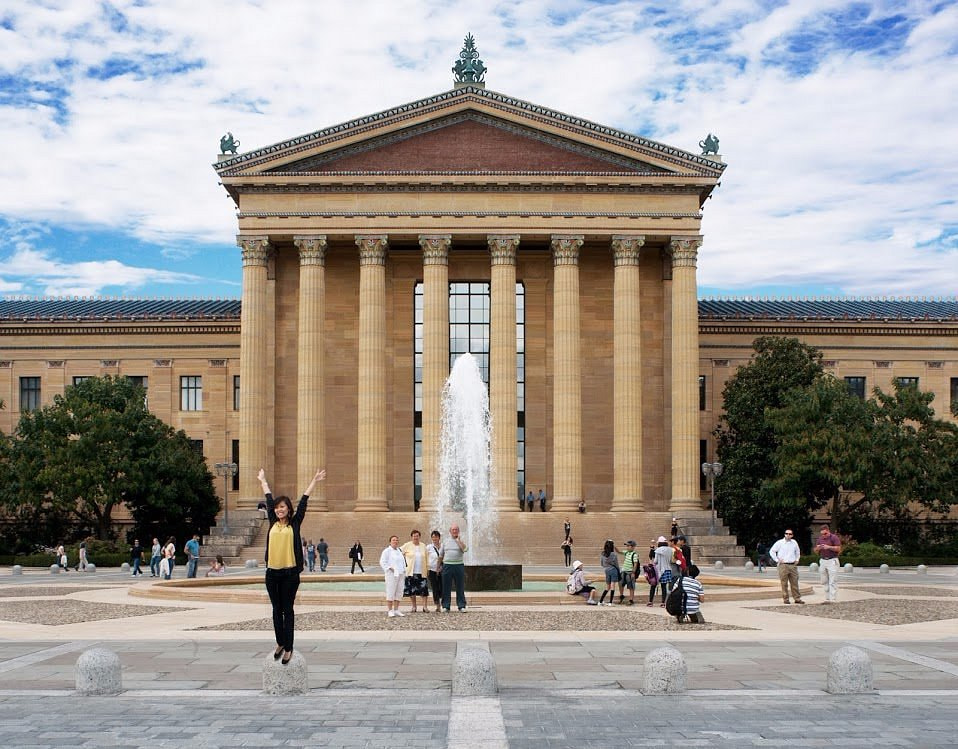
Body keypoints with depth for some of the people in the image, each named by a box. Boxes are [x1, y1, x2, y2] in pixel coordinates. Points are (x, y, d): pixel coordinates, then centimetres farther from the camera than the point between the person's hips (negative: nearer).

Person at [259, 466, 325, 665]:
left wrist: (314, 481, 9)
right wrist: (263, 481, 32)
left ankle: (288, 648, 5)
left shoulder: (295, 523, 0)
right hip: (272, 572, 3)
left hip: (290, 572, -3)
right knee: (276, 609, 11)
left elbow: (303, 502, 4)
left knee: (287, 610, 2)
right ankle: (280, 643, 22)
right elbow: (269, 500, 19)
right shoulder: (273, 522, 8)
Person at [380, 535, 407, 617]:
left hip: (400, 574, 7)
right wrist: (390, 568, -16)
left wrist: (404, 572, 14)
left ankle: (396, 610, 10)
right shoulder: (387, 551, -3)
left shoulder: (400, 551, 18)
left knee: (399, 592, 5)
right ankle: (389, 611, -3)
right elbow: (382, 562, -9)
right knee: (391, 592, -7)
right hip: (391, 574, -7)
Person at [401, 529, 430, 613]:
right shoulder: (407, 545, 2)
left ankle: (425, 607, -3)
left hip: (422, 572, 1)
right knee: (412, 590, 3)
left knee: (424, 589, -6)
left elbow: (427, 558, 14)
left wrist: (427, 569, 10)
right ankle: (414, 607, 14)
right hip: (411, 572, -1)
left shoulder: (423, 546, 11)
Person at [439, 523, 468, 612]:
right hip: (447, 565, 1)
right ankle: (445, 606, 6)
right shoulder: (445, 540, 11)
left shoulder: (461, 540, 7)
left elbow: (465, 549, -13)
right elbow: (441, 554, 16)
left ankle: (461, 606, 4)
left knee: (460, 587, 0)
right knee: (446, 587, 2)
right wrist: (439, 565, 13)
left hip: (459, 565, -1)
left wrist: (458, 540, -12)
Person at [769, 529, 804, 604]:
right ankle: (785, 599, 3)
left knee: (795, 583, 5)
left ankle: (797, 598, 8)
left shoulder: (794, 543, 12)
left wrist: (797, 559, 18)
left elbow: (798, 551, 30)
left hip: (793, 565, 4)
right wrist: (777, 560, -4)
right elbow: (771, 551, 1)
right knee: (784, 584, -2)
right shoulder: (779, 543, -2)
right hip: (783, 565, -4)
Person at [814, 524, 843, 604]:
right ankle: (827, 598, 8)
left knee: (833, 581, -8)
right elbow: (815, 550, 18)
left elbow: (839, 548, -9)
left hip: (832, 561, -6)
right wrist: (818, 548, -5)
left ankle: (833, 599, -10)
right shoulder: (820, 538, 14)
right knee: (825, 581, 5)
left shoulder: (834, 538, -4)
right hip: (823, 561, 6)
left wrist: (829, 547, -19)